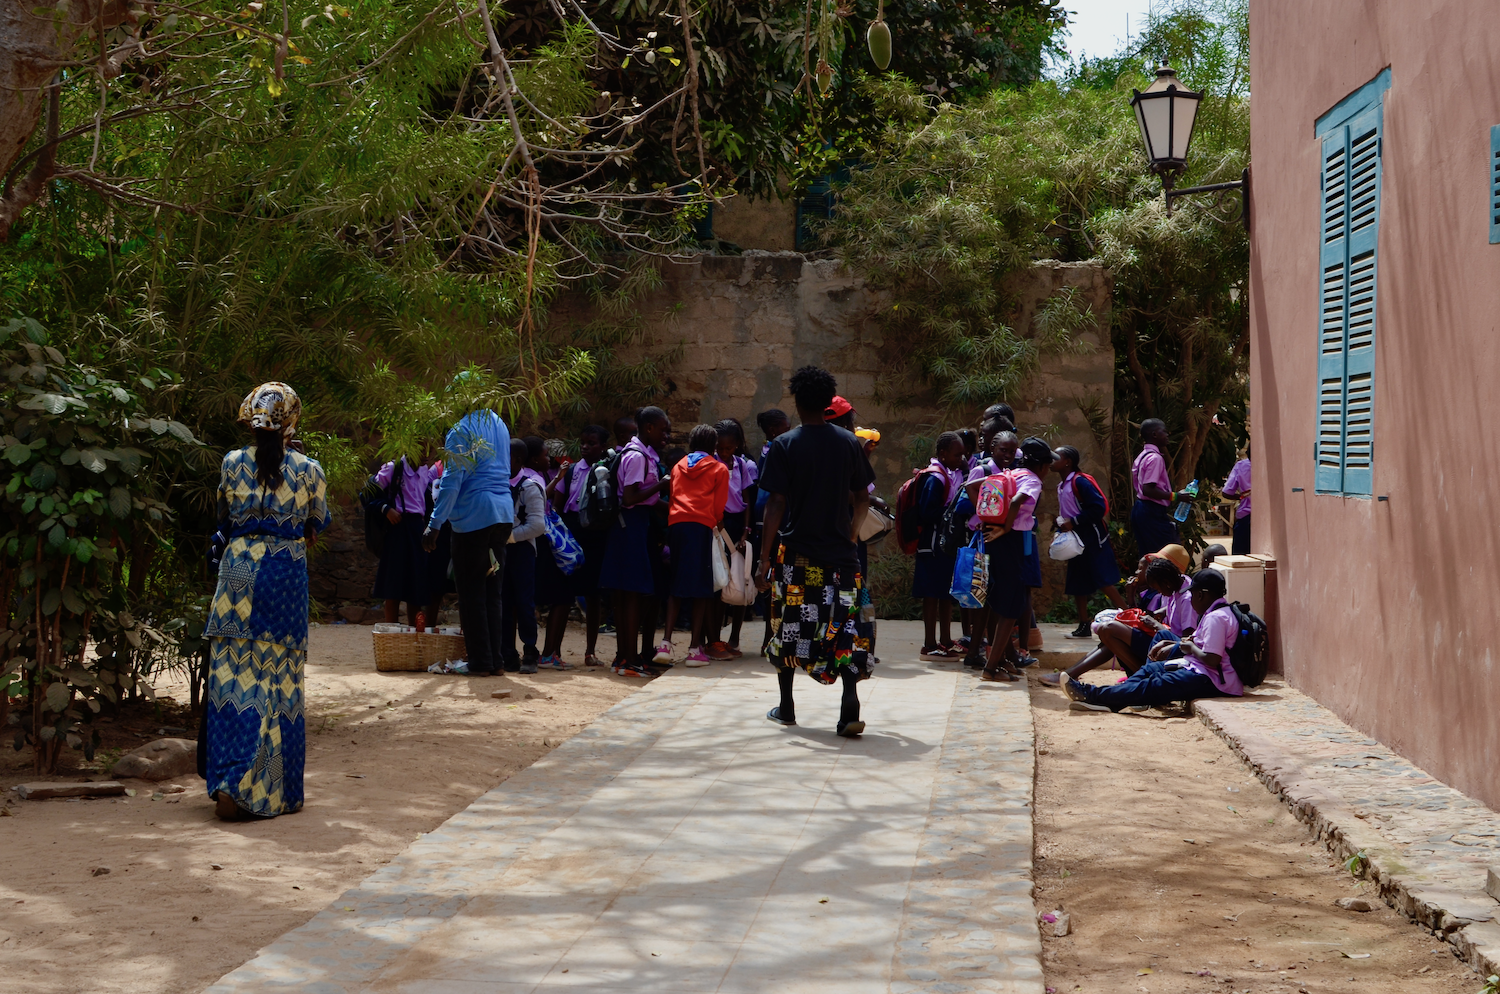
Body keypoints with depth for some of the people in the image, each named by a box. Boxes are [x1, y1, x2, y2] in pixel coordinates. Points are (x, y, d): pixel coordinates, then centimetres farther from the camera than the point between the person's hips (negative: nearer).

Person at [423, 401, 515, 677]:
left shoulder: (462, 429, -9)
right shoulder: (499, 424, 14)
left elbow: (452, 481, -13)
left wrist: (435, 525, -10)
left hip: (474, 517, -7)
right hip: (504, 514, 7)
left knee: (471, 593, 0)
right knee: (492, 592, 12)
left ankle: (480, 662, 1)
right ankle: (495, 659, 13)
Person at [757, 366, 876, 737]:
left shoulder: (784, 445, -6)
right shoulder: (849, 443, 2)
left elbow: (777, 504, -9)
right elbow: (862, 500, 6)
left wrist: (765, 557, -6)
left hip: (795, 552, -1)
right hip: (839, 552, 1)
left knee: (787, 626, 13)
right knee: (845, 626, 2)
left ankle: (786, 707, 23)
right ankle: (850, 697, -18)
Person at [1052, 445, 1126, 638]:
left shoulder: (1080, 482, -16)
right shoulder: (1061, 486, 12)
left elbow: (1098, 507, -22)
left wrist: (1073, 522, -22)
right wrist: (1061, 525, 3)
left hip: (1093, 539, -9)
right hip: (1076, 541, 9)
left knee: (1105, 582, -11)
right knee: (1077, 585, 10)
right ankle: (1084, 627, 18)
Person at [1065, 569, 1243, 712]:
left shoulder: (1216, 618, -19)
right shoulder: (1219, 613, 16)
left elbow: (1212, 659, -27)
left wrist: (1191, 649, -8)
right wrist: (1172, 646, 17)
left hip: (1209, 680, -11)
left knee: (1153, 686, -18)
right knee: (1150, 669, 12)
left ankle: (1094, 695, -21)